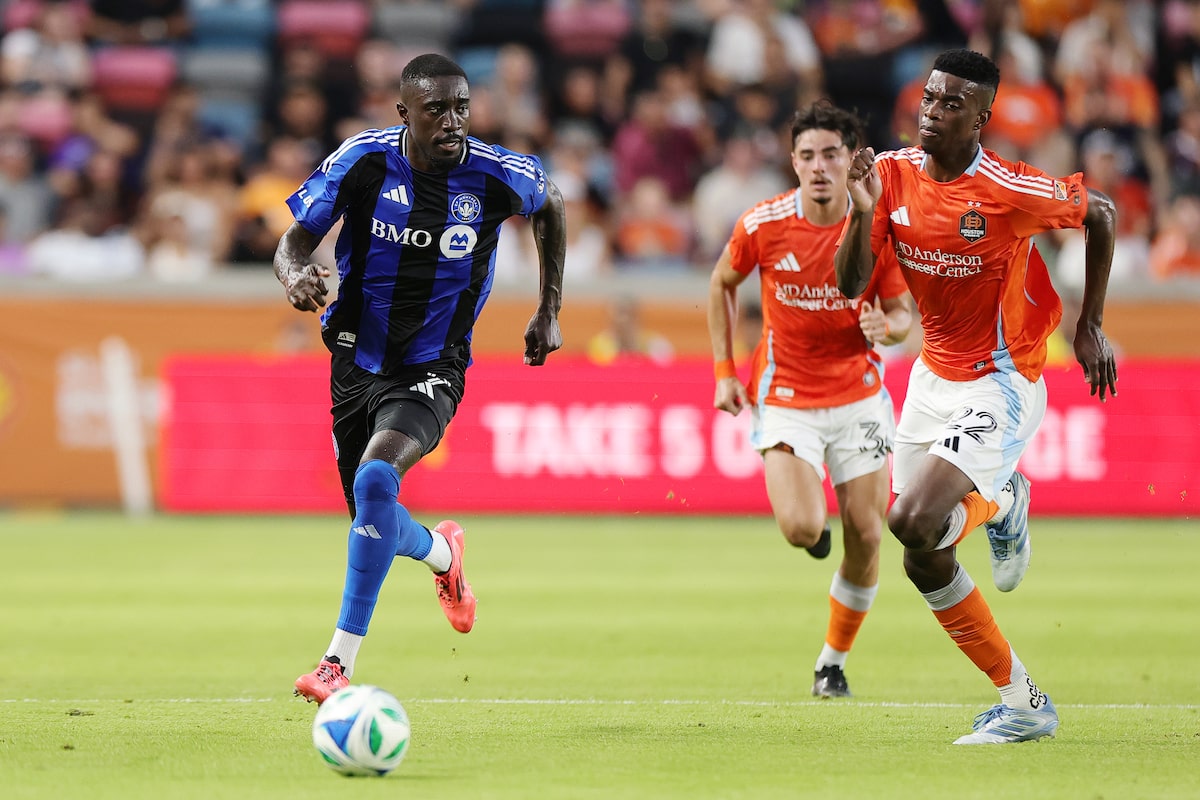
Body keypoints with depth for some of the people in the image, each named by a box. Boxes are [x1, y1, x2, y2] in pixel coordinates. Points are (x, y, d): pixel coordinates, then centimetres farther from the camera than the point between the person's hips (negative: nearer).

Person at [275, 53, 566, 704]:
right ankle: (442, 553, 50)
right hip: (356, 360, 3)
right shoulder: (362, 161, -14)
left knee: (375, 479, -29)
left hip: (431, 370, -3)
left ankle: (339, 662, -23)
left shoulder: (497, 175, -13)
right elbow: (296, 239, -9)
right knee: (372, 524, 10)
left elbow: (549, 207, 10)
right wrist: (294, 273, -34)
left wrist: (549, 310, 11)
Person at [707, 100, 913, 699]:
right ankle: (815, 523, 21)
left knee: (865, 537, -1)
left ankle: (833, 661, 19)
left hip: (858, 396, 1)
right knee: (801, 528, -20)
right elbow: (722, 284, 8)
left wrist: (886, 328, -24)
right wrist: (724, 371, 3)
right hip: (785, 398, -1)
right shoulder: (762, 225, -12)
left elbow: (902, 314, 1)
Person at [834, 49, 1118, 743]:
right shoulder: (893, 173, -5)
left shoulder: (1011, 191, -20)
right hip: (934, 375, 6)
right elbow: (850, 284, -4)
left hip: (1002, 385, -6)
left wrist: (1090, 328, 1)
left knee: (912, 522, -24)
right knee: (924, 561, 4)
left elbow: (1101, 213, -3)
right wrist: (864, 212, -22)